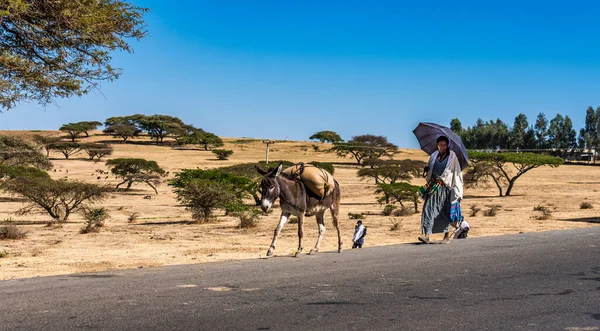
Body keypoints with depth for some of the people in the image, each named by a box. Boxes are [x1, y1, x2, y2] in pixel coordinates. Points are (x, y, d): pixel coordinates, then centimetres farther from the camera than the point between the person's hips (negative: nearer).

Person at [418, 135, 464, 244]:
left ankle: (447, 237, 13)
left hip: (445, 186, -3)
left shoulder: (452, 156, 4)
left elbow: (456, 171, 1)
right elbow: (429, 170, 23)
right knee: (429, 208, -11)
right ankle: (427, 236, -18)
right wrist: (427, 169, 0)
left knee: (444, 211, 1)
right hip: (434, 186, 3)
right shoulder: (434, 156, 15)